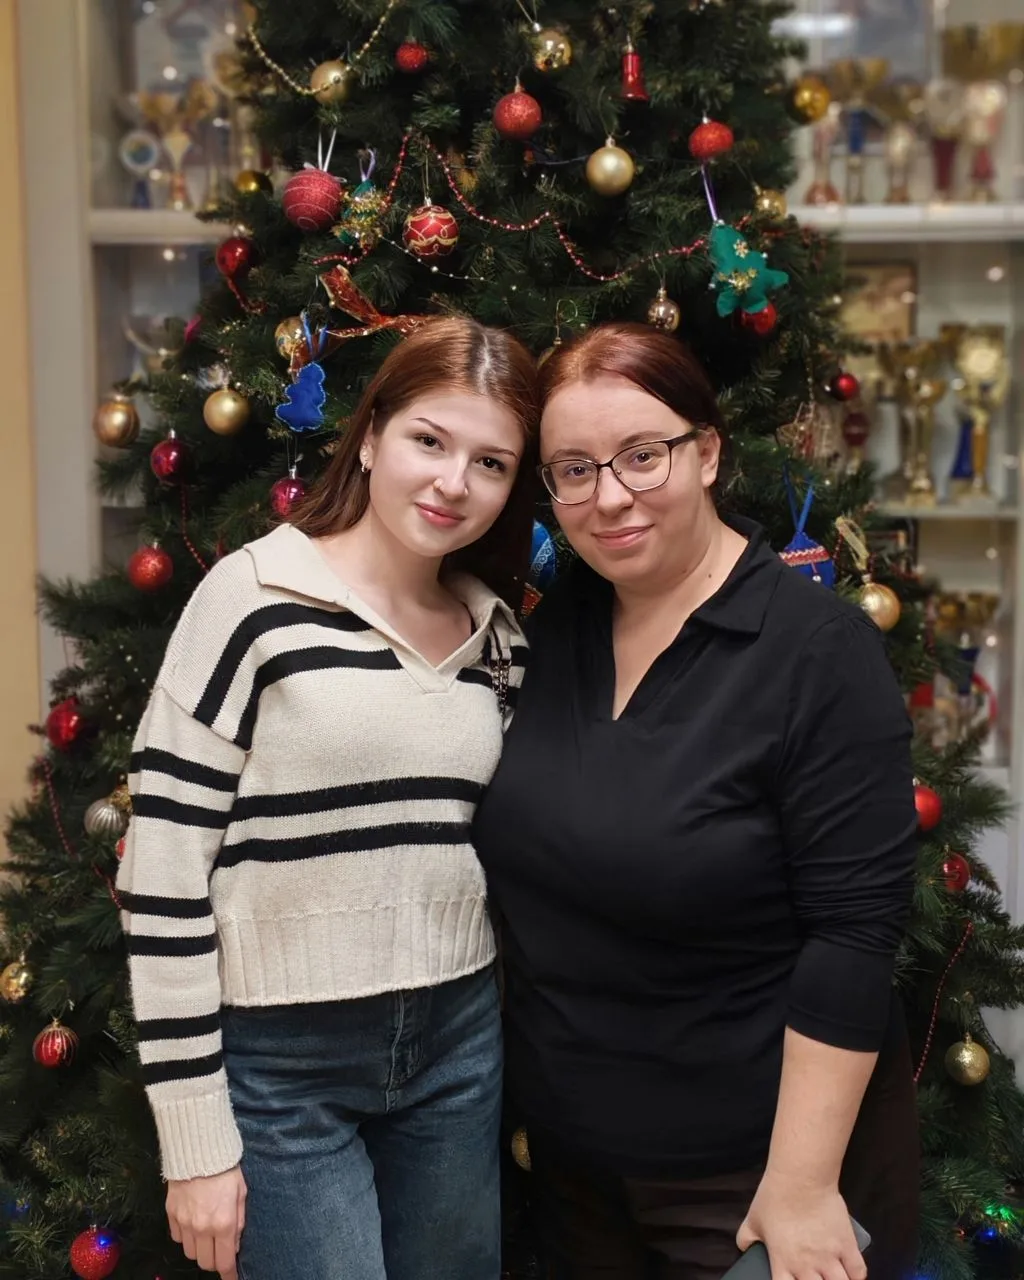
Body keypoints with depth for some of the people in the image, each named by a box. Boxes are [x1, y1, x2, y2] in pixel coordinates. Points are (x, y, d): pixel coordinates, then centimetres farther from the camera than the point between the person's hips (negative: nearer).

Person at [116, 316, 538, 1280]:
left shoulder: (496, 634, 5)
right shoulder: (255, 600, -12)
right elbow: (161, 869, -13)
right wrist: (196, 1139, -12)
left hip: (459, 1045, 5)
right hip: (276, 1062, -5)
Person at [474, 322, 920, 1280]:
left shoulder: (820, 650, -17)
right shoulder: (550, 631, 0)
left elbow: (852, 934, -19)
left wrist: (802, 1184, -20)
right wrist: (517, 1094, 10)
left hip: (754, 1165, -5)